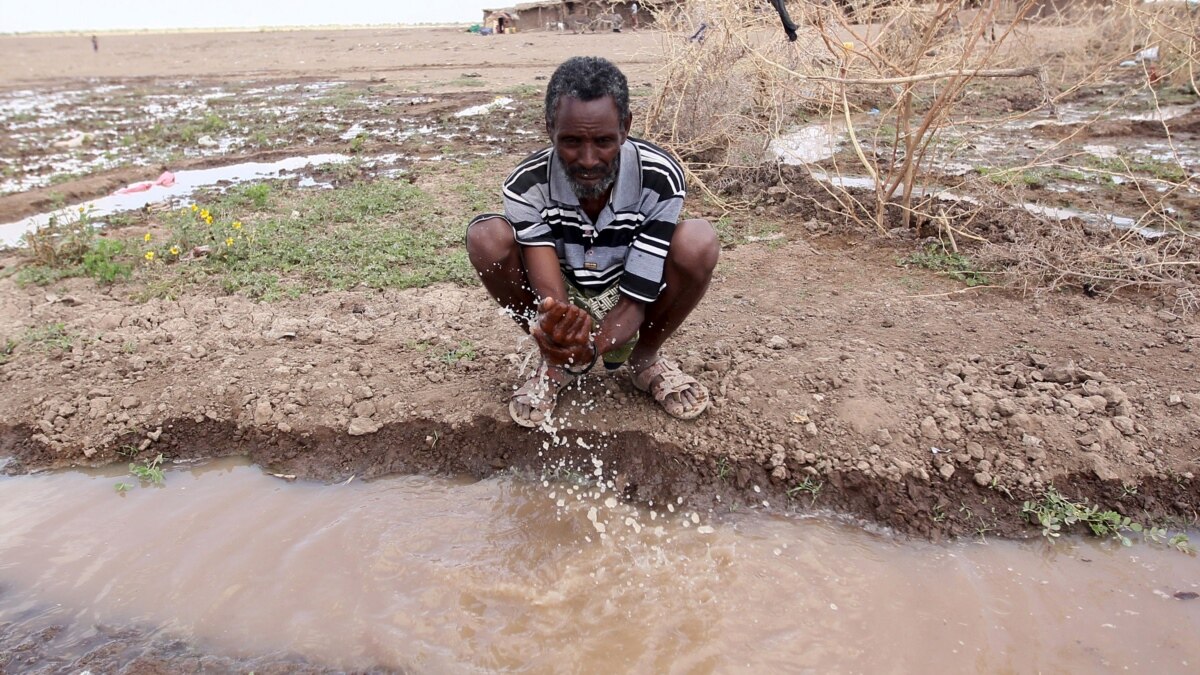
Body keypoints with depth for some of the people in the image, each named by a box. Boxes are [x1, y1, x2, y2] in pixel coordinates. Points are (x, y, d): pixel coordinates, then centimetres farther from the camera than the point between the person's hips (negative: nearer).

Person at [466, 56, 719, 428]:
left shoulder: (660, 179, -27)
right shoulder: (527, 185, -25)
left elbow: (636, 302, -26)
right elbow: (550, 298, -28)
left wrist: (594, 345, -47)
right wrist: (558, 332, -52)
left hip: (625, 304, 0)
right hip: (563, 305, 1)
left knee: (698, 243, -30)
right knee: (486, 237, -27)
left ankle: (645, 358, -2)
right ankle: (556, 361, -3)